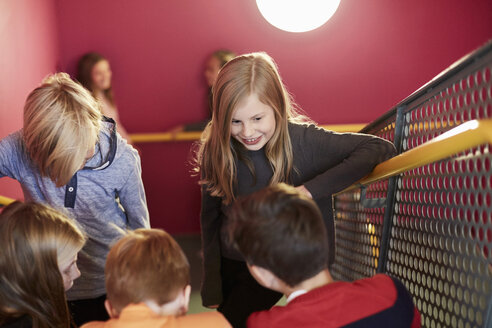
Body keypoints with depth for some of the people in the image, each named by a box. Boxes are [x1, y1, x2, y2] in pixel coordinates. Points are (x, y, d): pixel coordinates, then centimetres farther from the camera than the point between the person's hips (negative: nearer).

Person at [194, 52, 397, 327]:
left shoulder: (302, 141, -20)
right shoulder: (215, 152, -9)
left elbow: (380, 148, -24)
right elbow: (210, 220, 1)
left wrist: (310, 190, -30)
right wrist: (212, 293, 0)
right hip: (229, 265, 3)